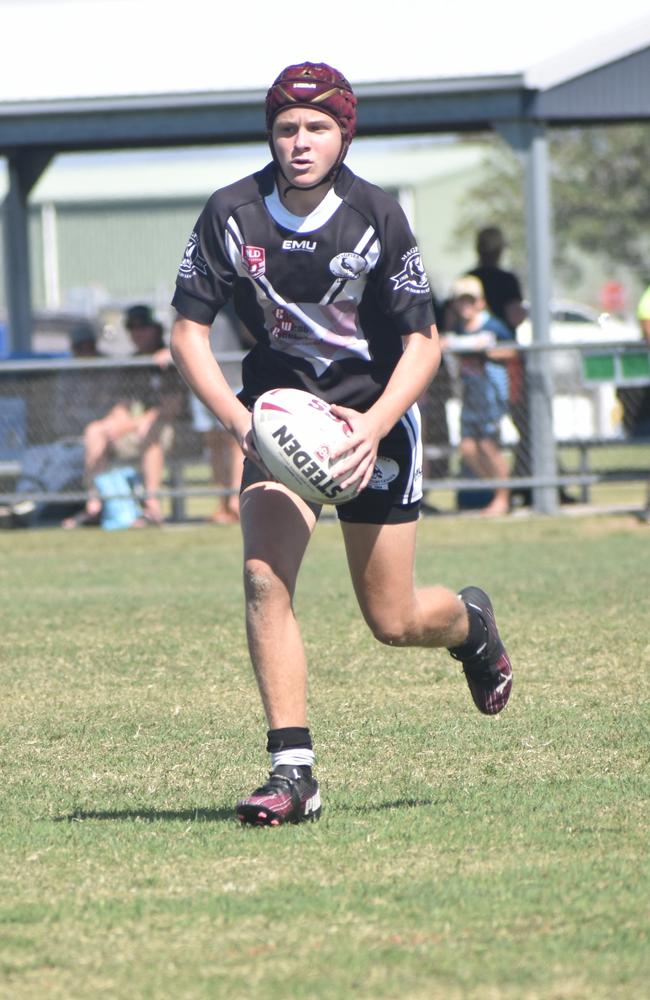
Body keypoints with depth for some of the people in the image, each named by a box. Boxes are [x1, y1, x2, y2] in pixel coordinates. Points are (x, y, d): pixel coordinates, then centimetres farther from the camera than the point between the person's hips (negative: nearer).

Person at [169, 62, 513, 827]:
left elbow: (423, 341, -9)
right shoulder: (230, 215, -11)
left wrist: (373, 426, -24)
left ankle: (469, 621, 40)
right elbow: (188, 331, -6)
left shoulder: (375, 217, -14)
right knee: (263, 576, -22)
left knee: (393, 622, 2)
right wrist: (239, 421, -20)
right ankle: (292, 772, -20)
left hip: (375, 416, -1)